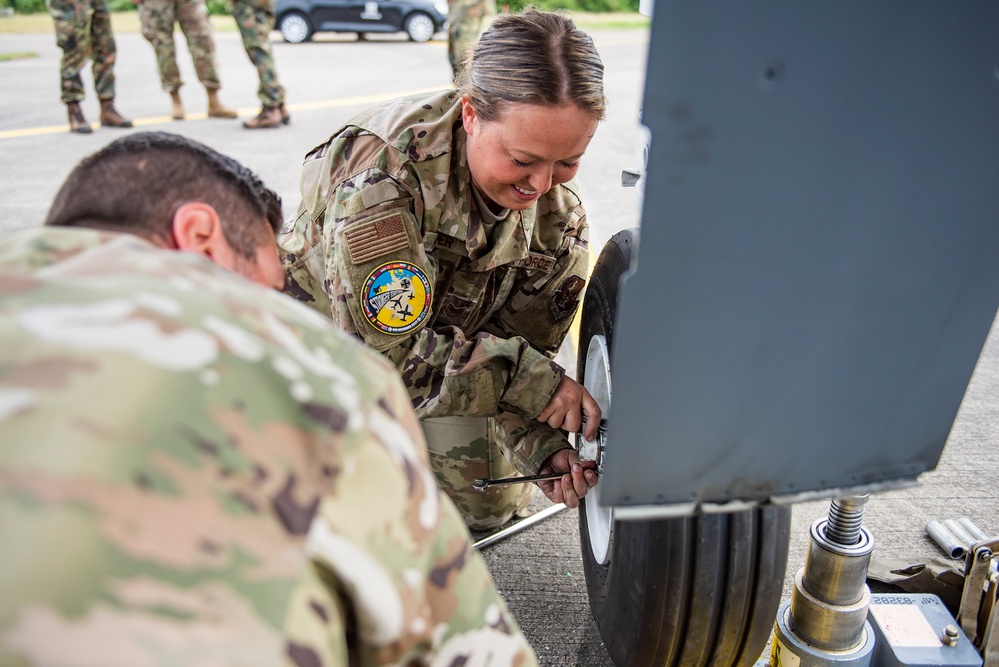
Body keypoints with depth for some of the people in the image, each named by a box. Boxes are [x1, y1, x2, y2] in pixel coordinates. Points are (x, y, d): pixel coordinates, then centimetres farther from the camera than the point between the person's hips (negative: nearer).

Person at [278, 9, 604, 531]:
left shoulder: (559, 215, -19)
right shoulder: (385, 164, -38)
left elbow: (522, 347, -12)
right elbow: (379, 347, -37)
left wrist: (542, 447, -30)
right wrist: (525, 376, -38)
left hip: (448, 342, 5)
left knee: (489, 506, 9)